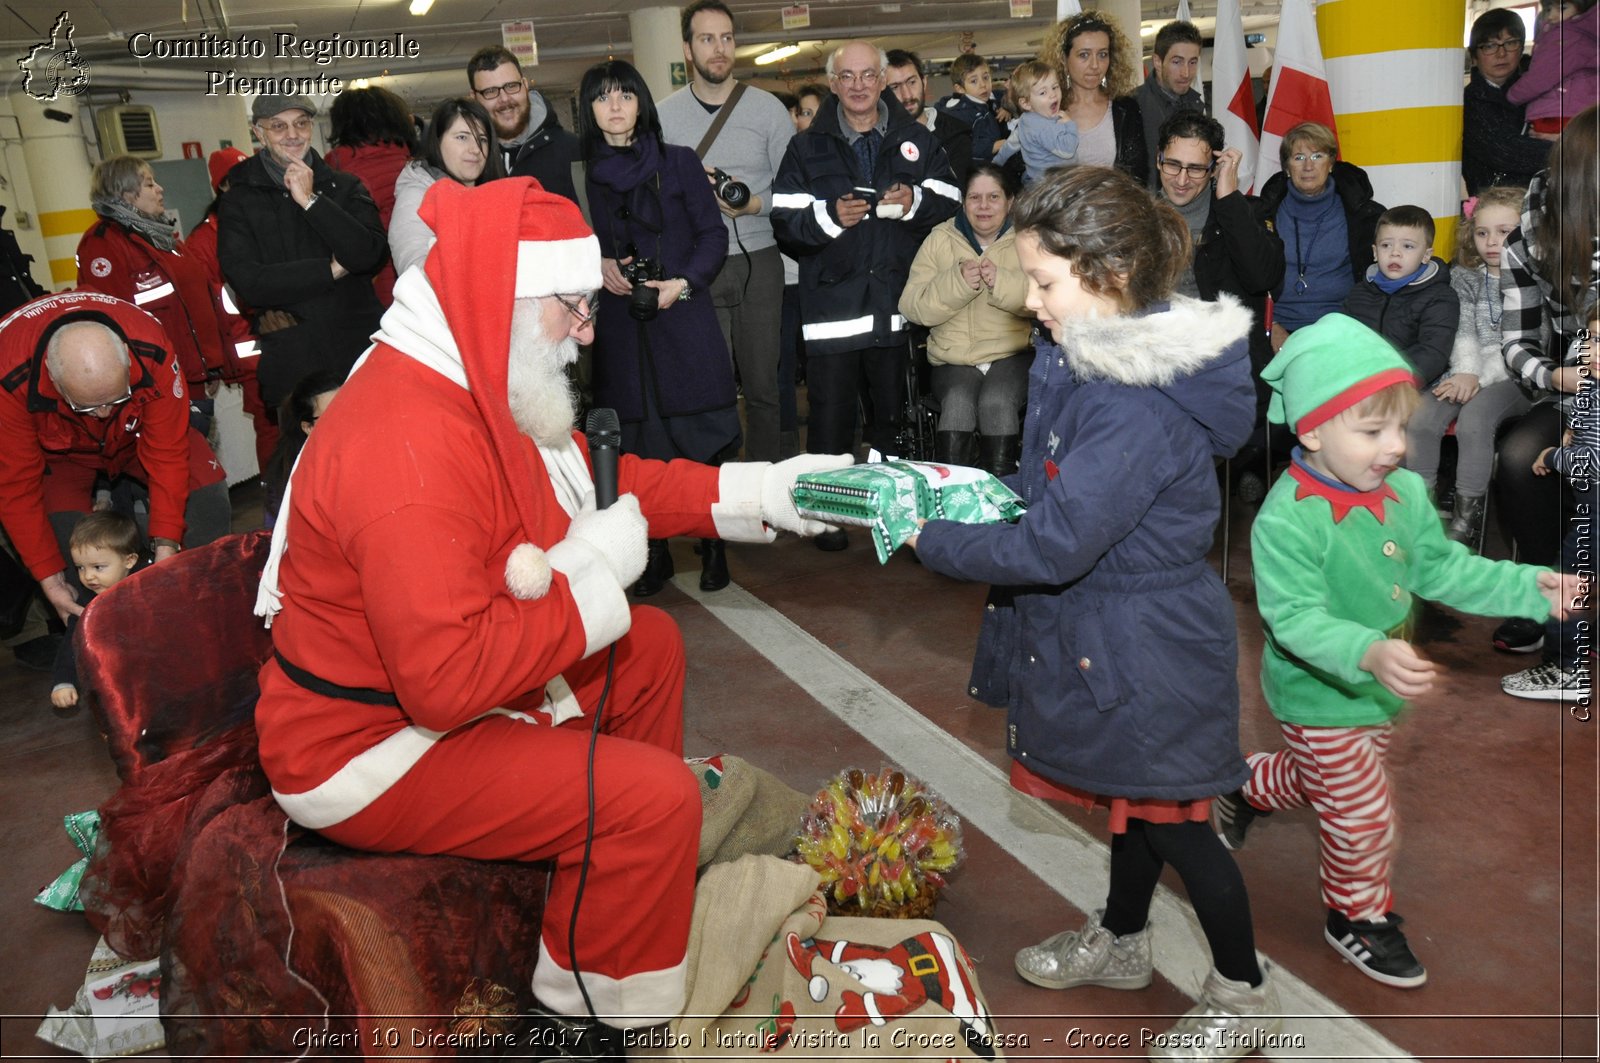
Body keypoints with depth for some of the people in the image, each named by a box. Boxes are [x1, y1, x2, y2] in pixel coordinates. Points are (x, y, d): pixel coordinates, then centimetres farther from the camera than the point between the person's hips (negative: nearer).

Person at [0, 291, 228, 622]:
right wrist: (49, 579, -24)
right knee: (61, 533, -25)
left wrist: (165, 547, -29)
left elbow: (167, 453, -28)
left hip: (137, 434, 1)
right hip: (59, 450, 0)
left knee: (206, 494, -22)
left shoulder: (151, 352, -37)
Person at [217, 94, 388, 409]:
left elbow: (372, 255, -9)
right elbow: (248, 283, -9)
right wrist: (333, 268, -7)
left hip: (361, 348, 1)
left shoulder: (346, 187, 8)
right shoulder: (239, 201, 4)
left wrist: (311, 201, -10)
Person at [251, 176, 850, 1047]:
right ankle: (596, 1004, 10)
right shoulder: (407, 449, -33)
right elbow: (447, 682, -36)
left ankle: (637, 869, 32)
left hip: (444, 681, 10)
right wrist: (592, 574, -25)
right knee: (655, 795, -17)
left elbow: (602, 480, 11)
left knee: (650, 645, 15)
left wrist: (756, 491, 4)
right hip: (372, 750, -10)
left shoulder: (480, 383, -1)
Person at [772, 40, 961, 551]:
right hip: (831, 303, -1)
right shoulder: (806, 148, 6)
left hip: (897, 304, 2)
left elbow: (950, 200, 6)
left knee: (893, 414, 14)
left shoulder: (916, 140, 9)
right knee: (830, 417, 3)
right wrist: (830, 215, -19)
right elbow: (786, 224, -3)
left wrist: (916, 201, -12)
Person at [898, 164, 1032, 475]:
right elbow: (912, 307, 0)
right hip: (953, 359, 1)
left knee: (997, 403, -30)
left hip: (1011, 354, -1)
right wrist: (957, 282, -16)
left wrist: (1002, 282, -21)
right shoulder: (940, 239, 10)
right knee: (957, 403, -30)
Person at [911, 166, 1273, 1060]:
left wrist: (930, 539, -22)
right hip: (1113, 626, 9)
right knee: (1131, 796, 26)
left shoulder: (1140, 406, -31)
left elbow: (1053, 547, -31)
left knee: (1171, 818, 10)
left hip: (1146, 648, -9)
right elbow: (1056, 490, 10)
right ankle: (1122, 943, 49)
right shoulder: (1098, 356, 0)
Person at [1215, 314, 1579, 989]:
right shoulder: (1286, 521, -31)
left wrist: (1530, 587, -4)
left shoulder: (1406, 493, -6)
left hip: (1380, 692, 8)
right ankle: (1358, 916, 33)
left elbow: (1443, 569, 4)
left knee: (1317, 778, 29)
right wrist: (1370, 653, -48)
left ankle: (1248, 790, 59)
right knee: (1363, 818, 6)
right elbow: (1297, 619, -34)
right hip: (1319, 699, -7)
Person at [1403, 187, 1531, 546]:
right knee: (1419, 418, -21)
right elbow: (1464, 333, 2)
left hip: (1511, 377, -4)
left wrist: (1480, 378, -21)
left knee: (1472, 420, -32)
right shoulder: (1465, 278, 12)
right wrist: (1466, 372, -17)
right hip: (1469, 374, 4)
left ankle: (1468, 516, -22)